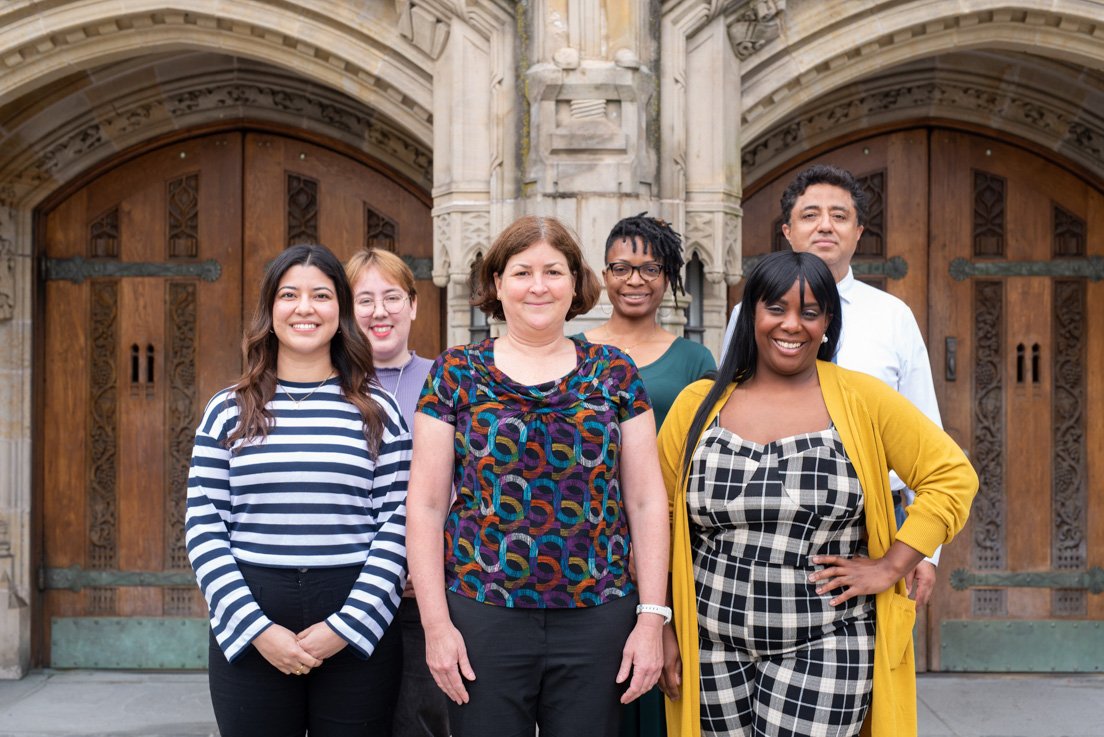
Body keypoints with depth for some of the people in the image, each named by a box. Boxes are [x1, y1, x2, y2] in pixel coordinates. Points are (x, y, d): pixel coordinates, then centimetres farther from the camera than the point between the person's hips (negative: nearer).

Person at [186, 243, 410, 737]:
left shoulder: (376, 412, 4)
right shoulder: (229, 411, 6)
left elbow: (398, 524, -1)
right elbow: (203, 528, 1)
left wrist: (346, 625, -10)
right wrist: (258, 629, -9)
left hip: (358, 633, 0)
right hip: (248, 633, 1)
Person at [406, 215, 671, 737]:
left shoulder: (614, 374, 5)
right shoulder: (456, 373, 2)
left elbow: (647, 502, 5)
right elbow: (427, 505, 1)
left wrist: (652, 618, -1)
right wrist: (436, 623, -4)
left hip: (597, 619, 1)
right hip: (483, 615, -1)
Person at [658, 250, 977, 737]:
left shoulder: (863, 400, 0)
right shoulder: (698, 405, 4)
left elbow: (952, 475, 2)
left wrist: (890, 567, -5)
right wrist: (663, 628, 4)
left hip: (824, 648, -2)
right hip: (714, 646, 2)